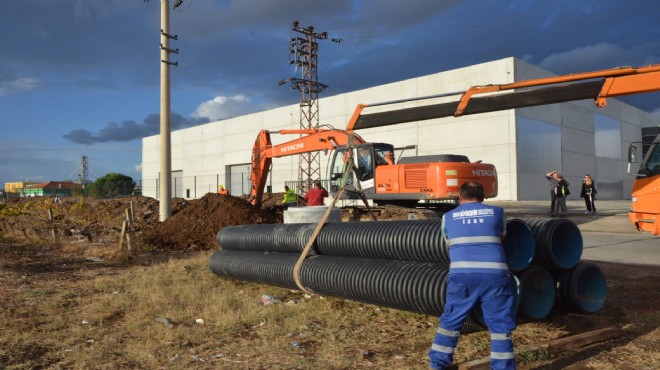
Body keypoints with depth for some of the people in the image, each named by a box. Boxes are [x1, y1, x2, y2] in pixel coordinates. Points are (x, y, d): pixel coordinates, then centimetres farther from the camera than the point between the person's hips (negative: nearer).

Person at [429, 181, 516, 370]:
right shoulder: (497, 212, 15)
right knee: (501, 326, 10)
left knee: (450, 322, 14)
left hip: (461, 275, 1)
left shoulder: (448, 217, 16)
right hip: (494, 274, 0)